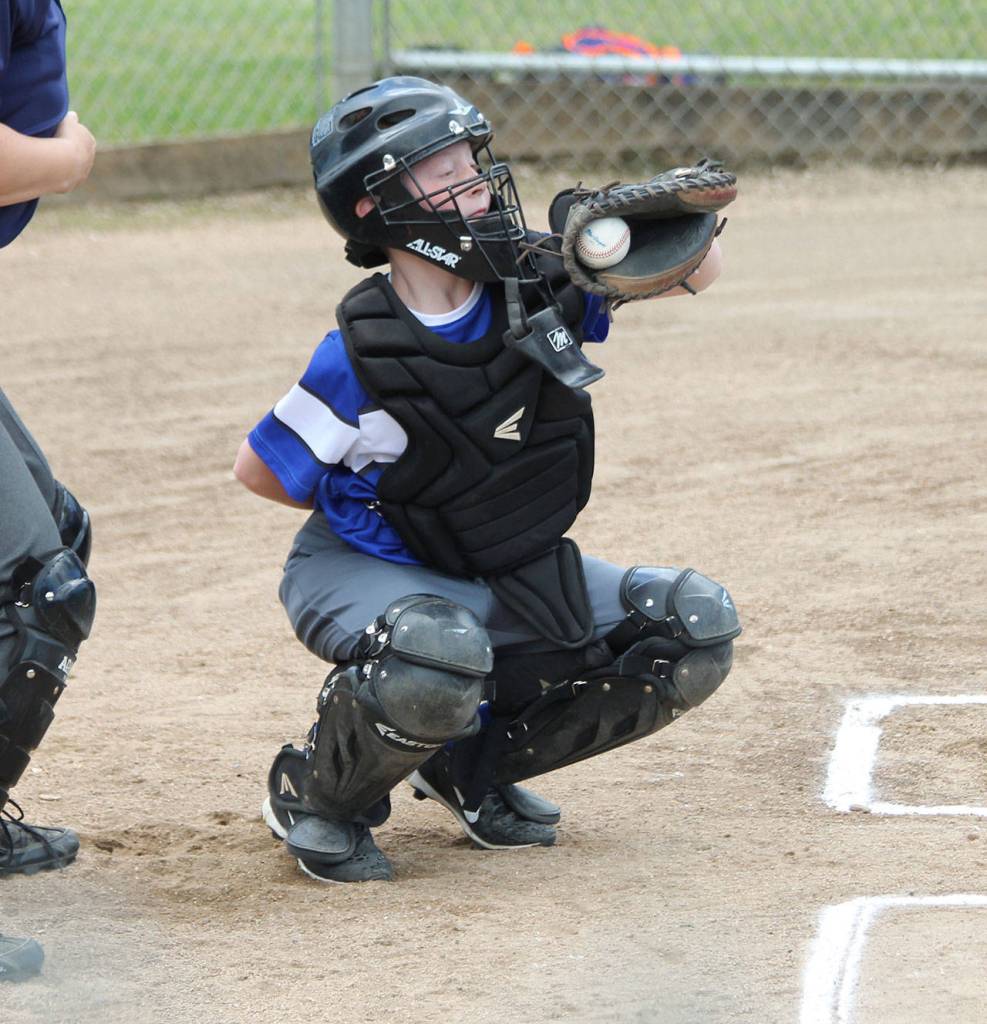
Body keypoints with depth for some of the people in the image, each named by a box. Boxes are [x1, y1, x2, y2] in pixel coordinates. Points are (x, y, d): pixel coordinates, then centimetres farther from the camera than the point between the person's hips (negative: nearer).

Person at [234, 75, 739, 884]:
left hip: (512, 574, 6)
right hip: (365, 573, -6)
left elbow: (697, 274, -7)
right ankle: (318, 799, -6)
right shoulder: (363, 357, -25)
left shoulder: (539, 284, -11)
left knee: (695, 631, -7)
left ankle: (474, 765, 9)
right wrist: (366, 507, -10)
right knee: (437, 658, -40)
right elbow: (258, 468, -13)